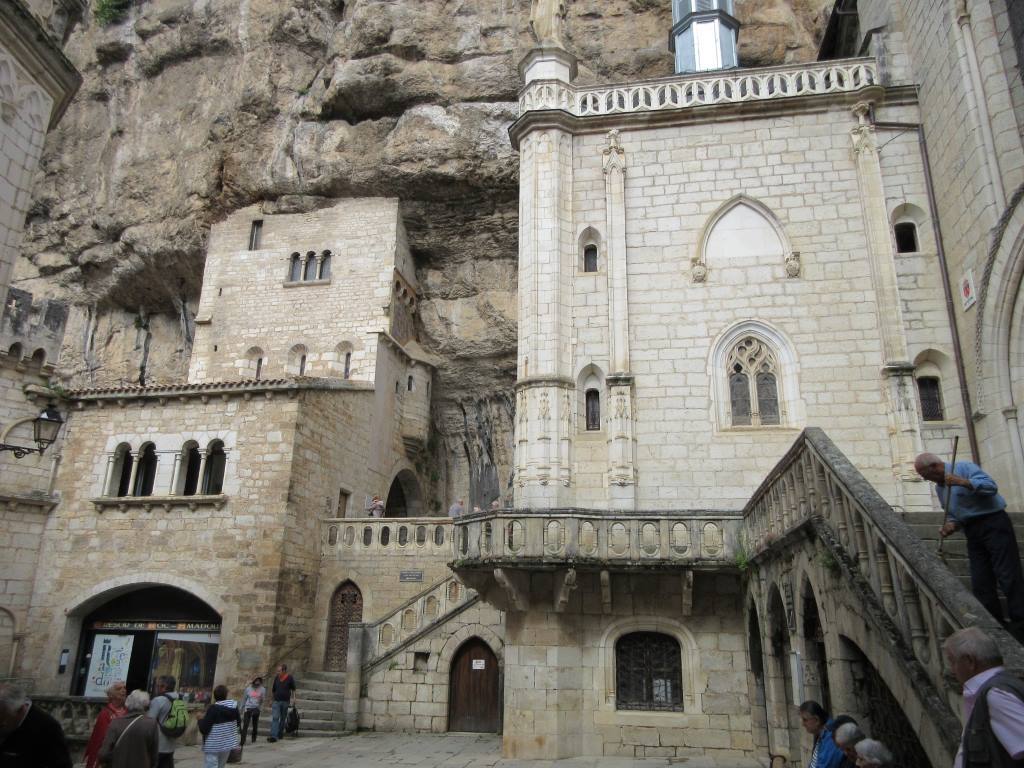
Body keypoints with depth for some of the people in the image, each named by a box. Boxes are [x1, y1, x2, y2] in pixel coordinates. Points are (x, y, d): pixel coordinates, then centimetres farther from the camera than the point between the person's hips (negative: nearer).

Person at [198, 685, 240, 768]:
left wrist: (200, 719, 1)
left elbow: (204, 729, -16)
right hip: (228, 744, 6)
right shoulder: (234, 706, 0)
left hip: (213, 746, -6)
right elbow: (238, 723, 12)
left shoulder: (214, 708, -16)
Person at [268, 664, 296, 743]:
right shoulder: (276, 678, 5)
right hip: (276, 701, 2)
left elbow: (293, 690, 4)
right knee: (275, 718, -10)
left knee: (282, 719, 9)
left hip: (285, 701, -2)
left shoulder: (290, 678, -4)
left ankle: (280, 734, 23)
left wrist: (292, 699, -2)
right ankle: (273, 736, -17)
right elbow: (273, 690, 14)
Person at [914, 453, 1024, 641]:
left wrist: (963, 482, -28)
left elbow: (991, 487, -20)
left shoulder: (964, 468, -8)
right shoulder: (939, 488, 16)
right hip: (973, 532, 8)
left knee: (1008, 577, -10)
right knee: (981, 583, 3)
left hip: (994, 523, -8)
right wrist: (951, 526, -2)